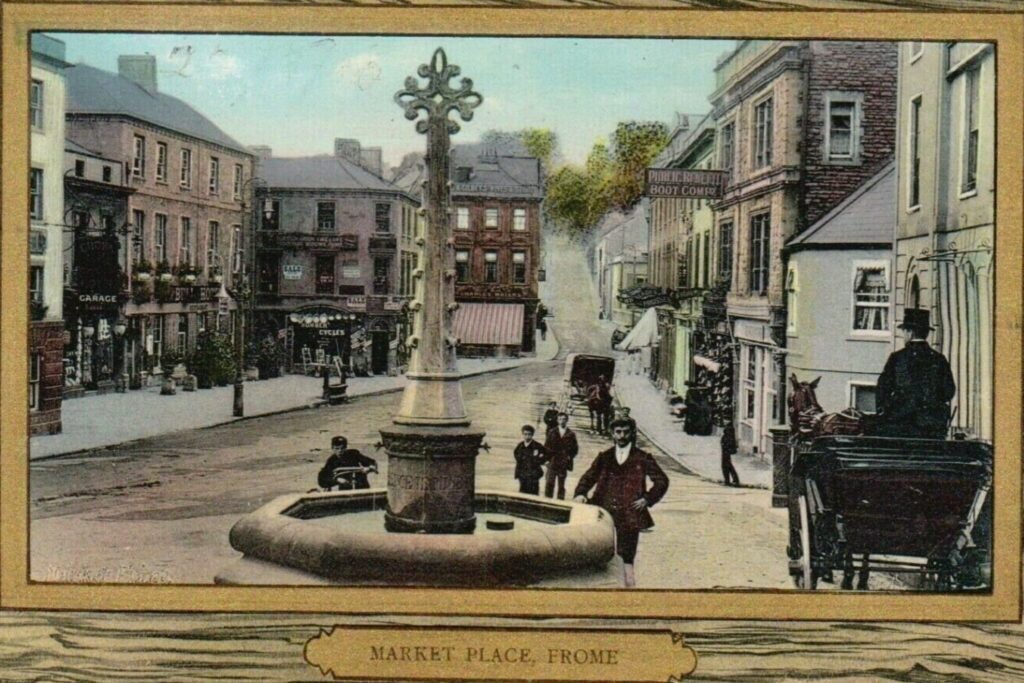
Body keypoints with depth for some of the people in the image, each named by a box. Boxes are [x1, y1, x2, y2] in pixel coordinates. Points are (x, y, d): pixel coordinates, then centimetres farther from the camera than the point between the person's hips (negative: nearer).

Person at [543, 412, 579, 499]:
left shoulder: (571, 434, 2)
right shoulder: (552, 432, 4)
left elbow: (575, 448, 7)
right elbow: (546, 446, 6)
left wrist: (569, 457, -4)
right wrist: (550, 457, -3)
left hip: (563, 464, 0)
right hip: (552, 463, 0)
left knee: (561, 485, 7)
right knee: (549, 484, -5)